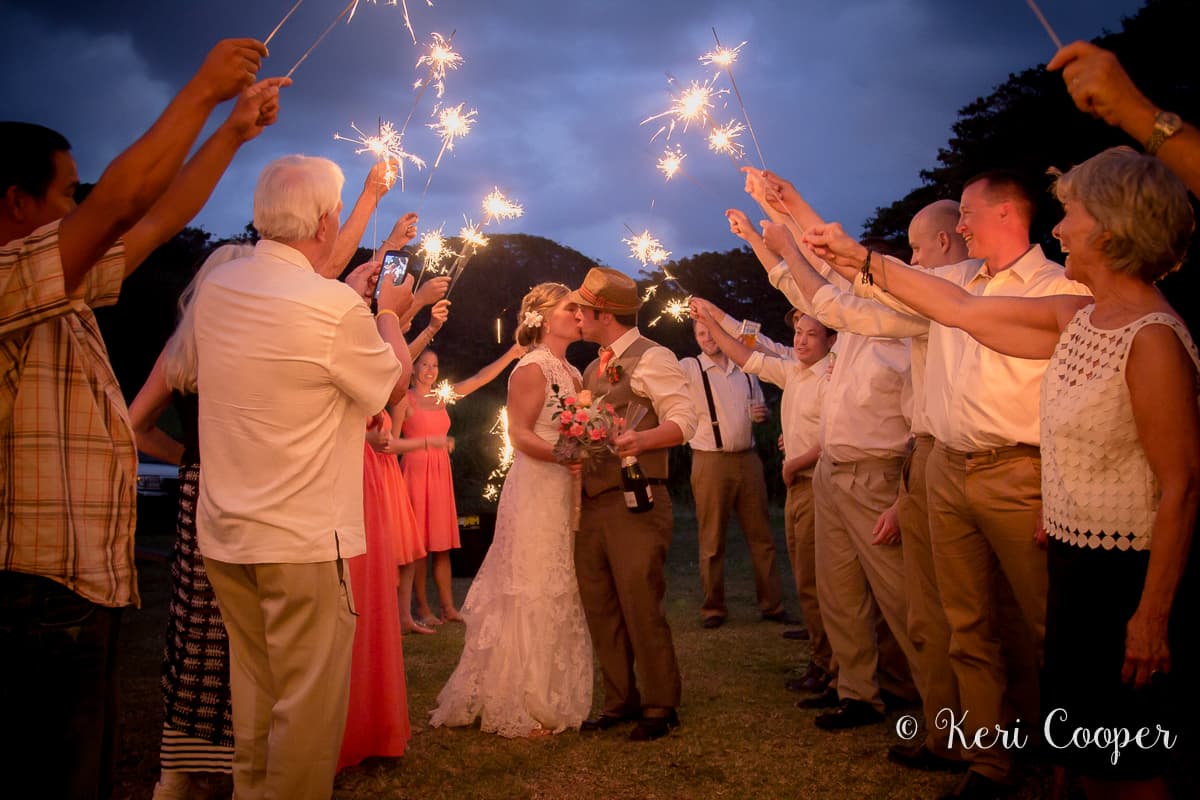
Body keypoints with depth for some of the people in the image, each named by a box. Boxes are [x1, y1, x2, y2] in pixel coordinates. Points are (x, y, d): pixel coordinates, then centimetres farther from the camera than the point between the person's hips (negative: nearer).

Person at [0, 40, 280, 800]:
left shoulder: (62, 291, 13)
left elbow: (158, 220, 18)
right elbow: (122, 199, -23)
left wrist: (234, 131, 21)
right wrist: (204, 88, -15)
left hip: (88, 582, 10)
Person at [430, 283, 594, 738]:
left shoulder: (572, 373, 17)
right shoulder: (531, 369, -8)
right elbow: (520, 435, -16)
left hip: (566, 492, 8)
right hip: (535, 491, -8)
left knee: (561, 594, 11)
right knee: (531, 595, -3)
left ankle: (555, 696, 22)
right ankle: (521, 708, 7)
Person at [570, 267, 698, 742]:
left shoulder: (650, 358, -5)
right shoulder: (593, 369, 20)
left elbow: (684, 421, -13)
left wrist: (640, 439, -29)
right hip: (593, 503, 8)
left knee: (641, 607, -6)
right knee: (600, 609, 10)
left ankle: (660, 708, 10)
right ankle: (621, 702, 23)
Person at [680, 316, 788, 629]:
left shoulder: (746, 369, 13)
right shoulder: (689, 369, -1)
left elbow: (759, 409, 23)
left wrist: (763, 413, 1)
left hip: (748, 459, 4)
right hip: (711, 461, -4)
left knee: (761, 535, 7)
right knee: (712, 540, 2)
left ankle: (771, 604, 17)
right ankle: (713, 608, 13)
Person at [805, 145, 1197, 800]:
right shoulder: (1078, 320, 6)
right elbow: (964, 311, 12)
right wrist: (860, 257, 14)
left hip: (1127, 574, -8)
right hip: (1073, 559, 8)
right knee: (1084, 745, 18)